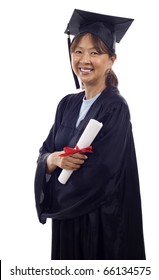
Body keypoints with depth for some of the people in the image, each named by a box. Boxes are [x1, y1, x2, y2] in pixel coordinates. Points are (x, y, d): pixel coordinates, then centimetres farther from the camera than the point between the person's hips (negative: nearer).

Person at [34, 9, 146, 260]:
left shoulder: (116, 108, -15)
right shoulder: (67, 104, 6)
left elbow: (99, 173, -21)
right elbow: (44, 155, 5)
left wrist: (54, 203, -9)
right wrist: (56, 159, -18)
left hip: (102, 221, -6)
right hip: (65, 215, 6)